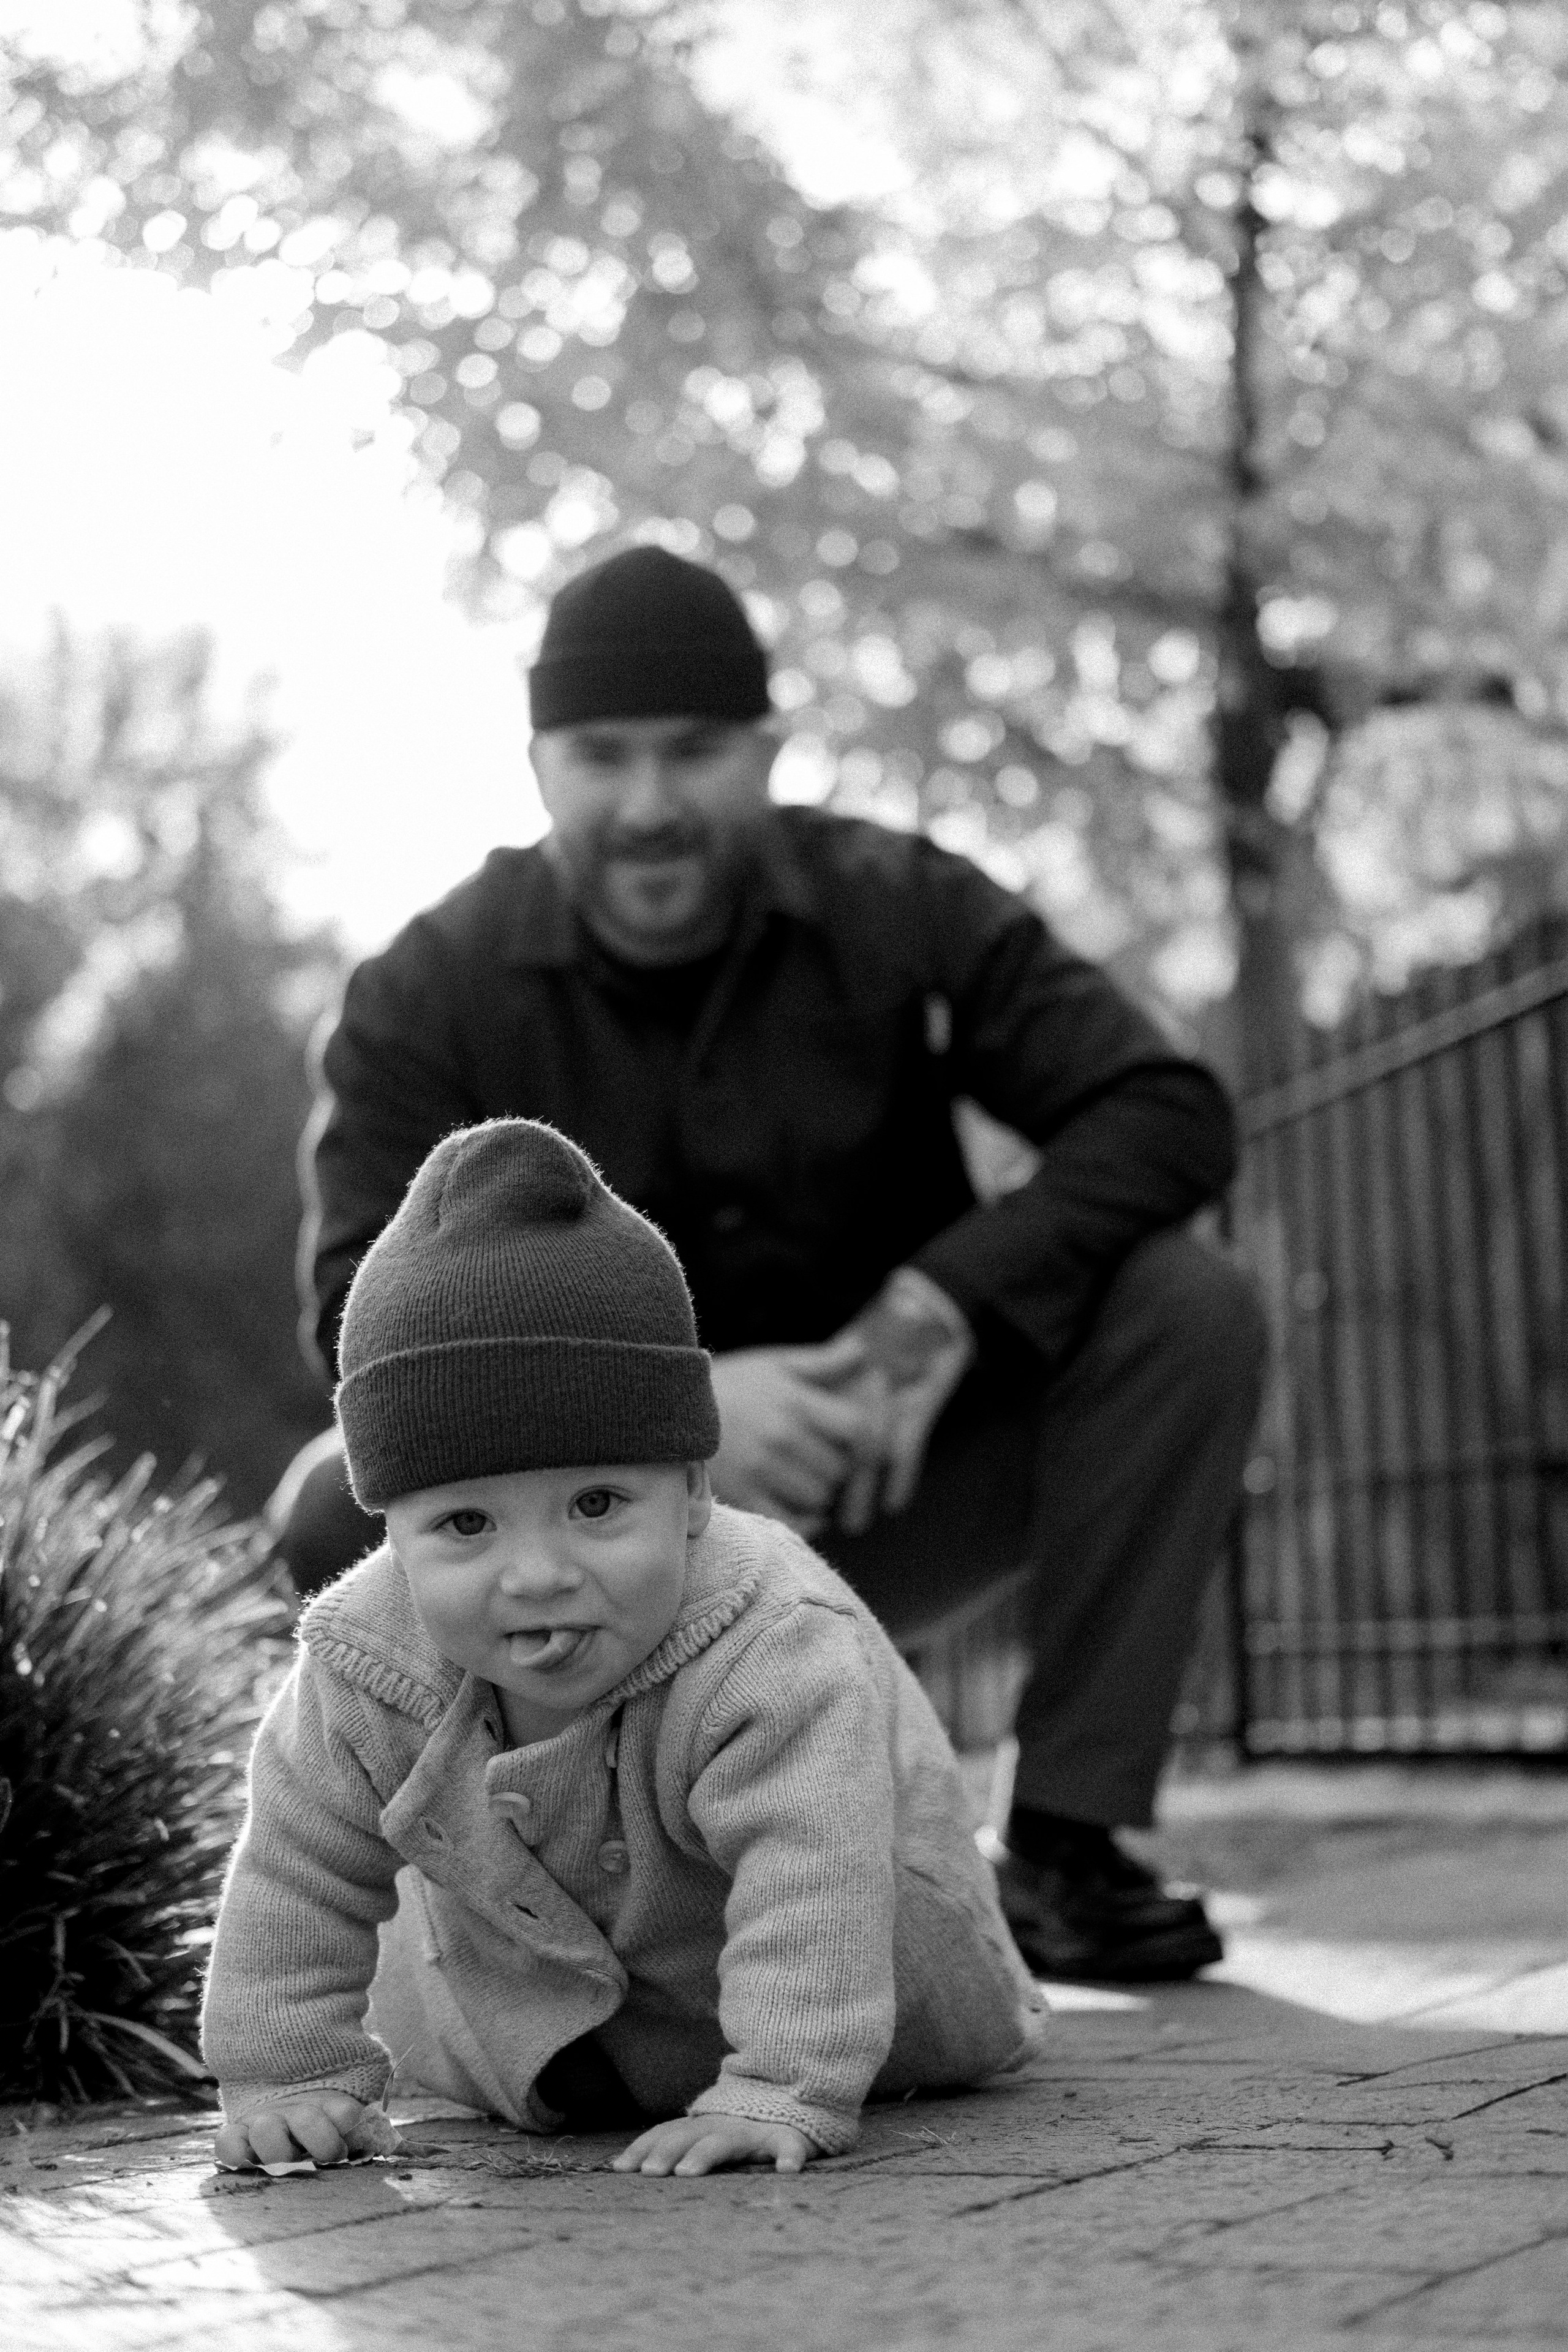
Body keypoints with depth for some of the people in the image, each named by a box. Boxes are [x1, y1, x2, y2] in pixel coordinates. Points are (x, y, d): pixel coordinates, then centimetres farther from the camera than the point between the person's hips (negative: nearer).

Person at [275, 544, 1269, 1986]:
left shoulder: (905, 912, -7)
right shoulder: (432, 993, -8)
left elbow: (1170, 1112, -14)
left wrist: (951, 1304, -30)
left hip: (877, 1486, 1)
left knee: (1188, 1308, -20)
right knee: (343, 1509, -29)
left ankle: (1065, 1845, -16)